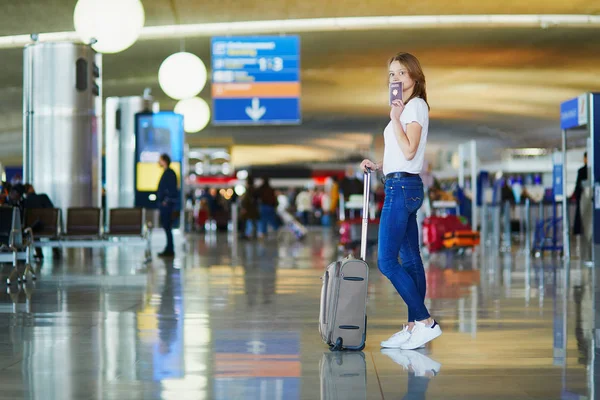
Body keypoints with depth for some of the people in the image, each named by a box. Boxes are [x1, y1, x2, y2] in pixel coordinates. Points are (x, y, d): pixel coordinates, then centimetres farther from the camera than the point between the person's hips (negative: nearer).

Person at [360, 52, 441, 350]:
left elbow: (409, 151, -20)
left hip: (402, 186, -10)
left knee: (386, 261, -13)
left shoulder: (415, 106, -10)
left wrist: (395, 118, -20)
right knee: (409, 259, 9)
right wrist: (378, 165, 11)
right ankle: (414, 326, 11)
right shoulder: (406, 107, 19)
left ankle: (425, 322, -13)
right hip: (404, 186, 10)